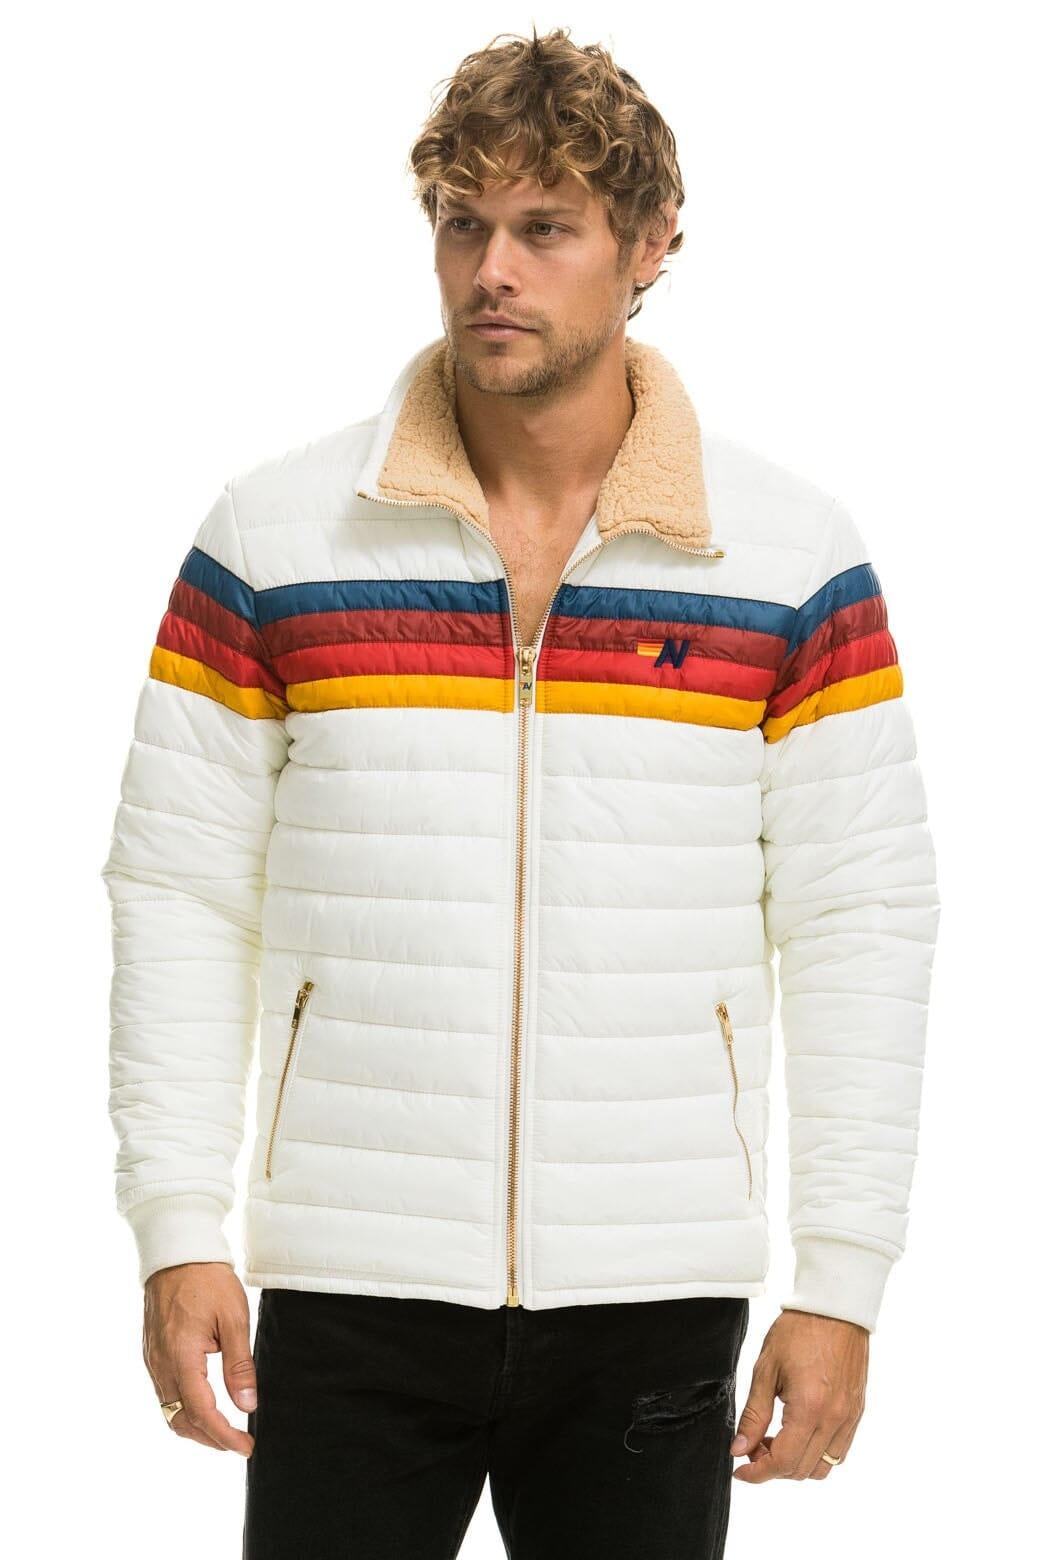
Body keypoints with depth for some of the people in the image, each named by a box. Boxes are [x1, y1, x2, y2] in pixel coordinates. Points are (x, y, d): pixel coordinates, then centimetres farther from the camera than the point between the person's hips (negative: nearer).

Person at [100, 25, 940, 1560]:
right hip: (350, 1289, 0)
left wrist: (841, 1283, -2)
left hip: (656, 1304, 1)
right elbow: (179, 888, 2)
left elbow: (862, 924, 1)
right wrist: (177, 1228, -4)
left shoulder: (798, 558, 0)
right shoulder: (269, 539, 0)